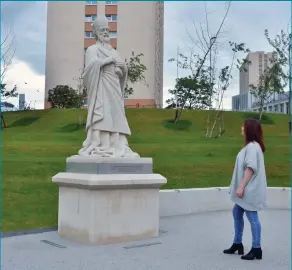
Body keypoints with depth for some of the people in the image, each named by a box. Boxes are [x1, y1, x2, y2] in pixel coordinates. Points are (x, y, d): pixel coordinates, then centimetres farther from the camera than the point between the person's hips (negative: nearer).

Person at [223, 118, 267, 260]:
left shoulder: (252, 146, -17)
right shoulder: (251, 146, 14)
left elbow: (250, 168, -23)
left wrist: (241, 187, -23)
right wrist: (240, 186, 19)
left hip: (250, 190, -11)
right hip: (246, 189, 11)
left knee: (252, 217, -2)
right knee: (237, 213, 17)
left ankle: (256, 249, 9)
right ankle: (237, 244, 28)